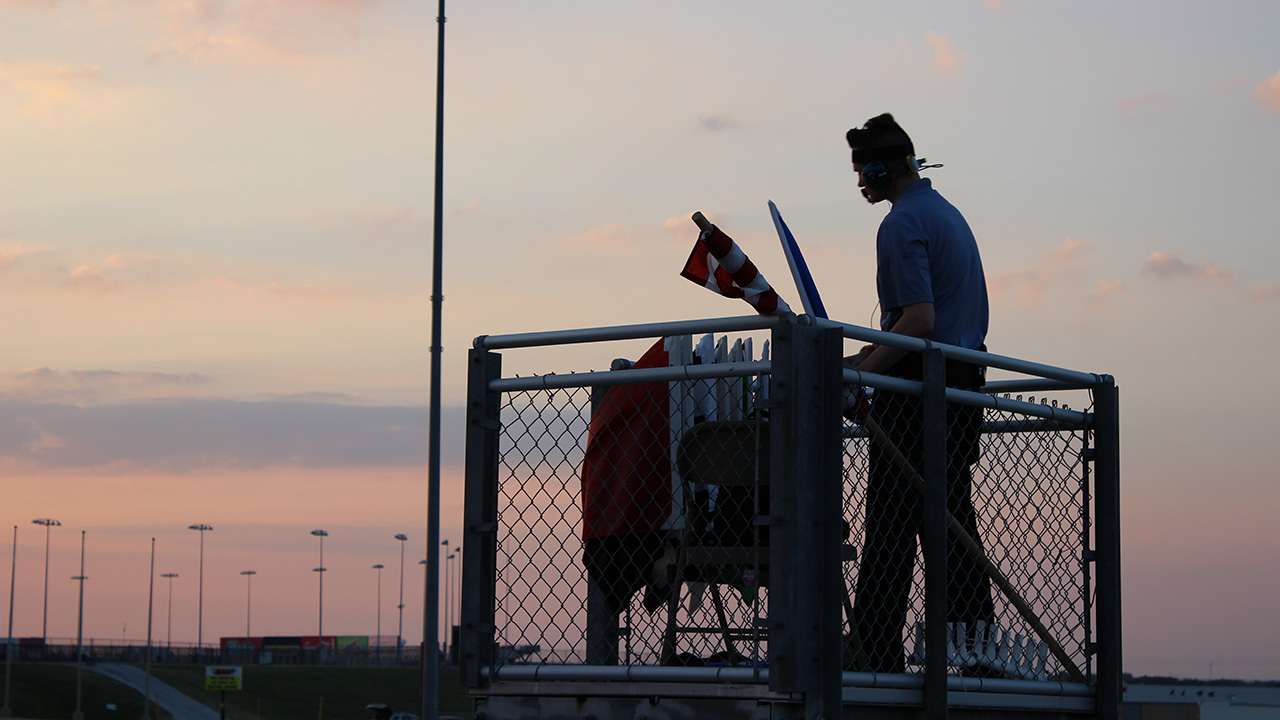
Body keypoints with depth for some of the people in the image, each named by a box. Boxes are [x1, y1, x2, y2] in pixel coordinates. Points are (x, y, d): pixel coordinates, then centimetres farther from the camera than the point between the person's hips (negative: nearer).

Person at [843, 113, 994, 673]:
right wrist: (866, 356, 22)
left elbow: (919, 320, -22)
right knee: (953, 523, 11)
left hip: (916, 392, -9)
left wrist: (857, 375, -20)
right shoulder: (950, 214, 18)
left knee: (890, 528, -8)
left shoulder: (902, 223, -12)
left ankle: (878, 659, -9)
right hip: (963, 385, 9)